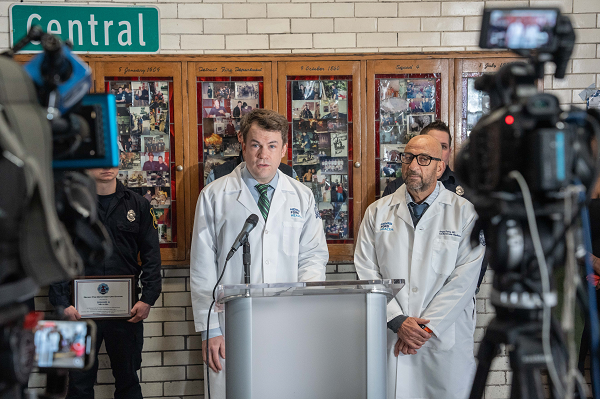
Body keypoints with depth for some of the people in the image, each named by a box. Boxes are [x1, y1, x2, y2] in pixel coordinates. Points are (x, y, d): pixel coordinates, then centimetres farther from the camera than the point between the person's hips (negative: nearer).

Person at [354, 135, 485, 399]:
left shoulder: (465, 212, 2)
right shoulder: (378, 212, 8)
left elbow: (464, 278, -5)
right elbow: (366, 273, 2)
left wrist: (425, 327, -11)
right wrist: (398, 321, -10)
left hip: (446, 340, -1)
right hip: (390, 339, 1)